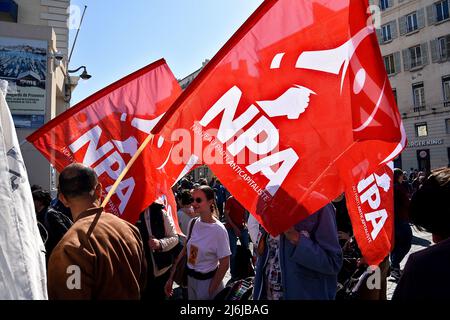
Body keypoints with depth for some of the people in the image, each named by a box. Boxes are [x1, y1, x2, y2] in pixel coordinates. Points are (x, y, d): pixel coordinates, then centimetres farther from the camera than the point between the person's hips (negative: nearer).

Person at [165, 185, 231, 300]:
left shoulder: (218, 230, -21)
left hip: (207, 280, -6)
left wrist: (211, 290, -11)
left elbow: (224, 264, -16)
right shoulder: (193, 223, -5)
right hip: (190, 278, 6)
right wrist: (171, 277, 5)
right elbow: (185, 250, 5)